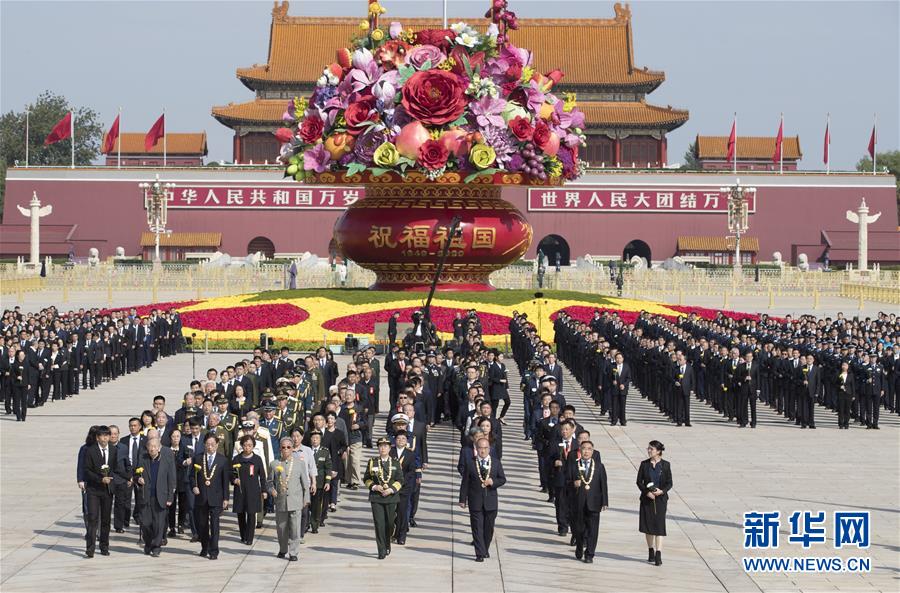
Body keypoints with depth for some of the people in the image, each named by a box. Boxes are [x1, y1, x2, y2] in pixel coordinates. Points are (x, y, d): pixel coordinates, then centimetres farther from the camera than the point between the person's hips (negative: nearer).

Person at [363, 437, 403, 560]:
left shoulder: (395, 463, 5)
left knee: (389, 523, 6)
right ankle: (382, 551, -5)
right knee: (379, 524, -6)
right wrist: (374, 487, -10)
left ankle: (387, 545, 31)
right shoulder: (372, 462, 5)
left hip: (391, 497, 1)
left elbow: (400, 480, 4)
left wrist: (391, 490, -11)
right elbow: (366, 479, 8)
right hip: (376, 497, -1)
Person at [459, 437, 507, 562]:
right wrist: (462, 499, -1)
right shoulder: (470, 463, 1)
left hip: (491, 502, 2)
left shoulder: (496, 463, 6)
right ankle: (480, 553, -5)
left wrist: (493, 481, -13)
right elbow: (465, 482, 2)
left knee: (489, 527, 10)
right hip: (475, 502, -2)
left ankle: (486, 549, 29)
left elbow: (502, 479, 9)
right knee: (477, 528, -5)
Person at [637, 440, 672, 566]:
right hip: (647, 499, 2)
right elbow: (639, 481, 3)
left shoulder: (665, 465, -1)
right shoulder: (644, 464, 4)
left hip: (660, 499, -2)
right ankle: (651, 552, 20)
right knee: (648, 526, 6)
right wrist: (647, 492, -12)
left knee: (659, 526, -8)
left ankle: (658, 555, -11)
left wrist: (661, 491, -17)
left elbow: (669, 483, 2)